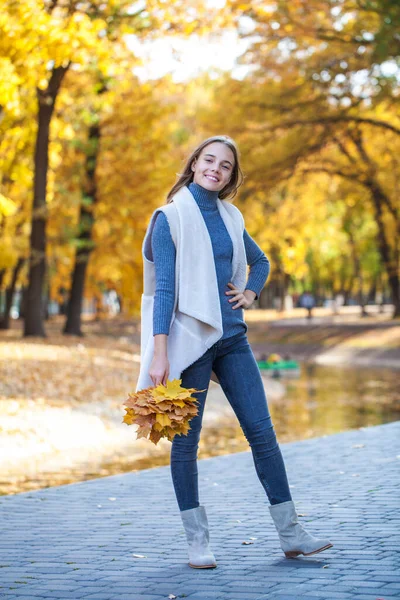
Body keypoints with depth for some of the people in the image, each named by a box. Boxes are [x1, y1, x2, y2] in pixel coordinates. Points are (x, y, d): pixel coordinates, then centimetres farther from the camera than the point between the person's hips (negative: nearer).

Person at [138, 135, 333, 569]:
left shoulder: (230, 216, 11)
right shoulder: (171, 217, -5)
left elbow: (259, 262, 29)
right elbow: (163, 288, -11)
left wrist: (249, 293, 8)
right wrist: (159, 355, -17)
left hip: (232, 337, 5)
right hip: (190, 338, -5)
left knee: (262, 431, 3)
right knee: (186, 438, 1)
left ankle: (290, 533, 8)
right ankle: (196, 540, 11)